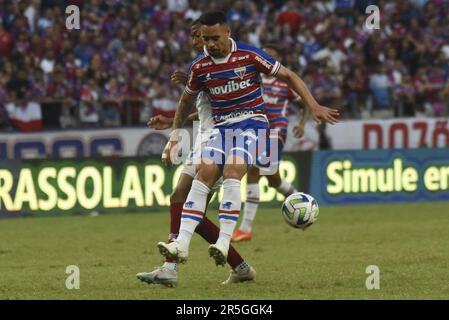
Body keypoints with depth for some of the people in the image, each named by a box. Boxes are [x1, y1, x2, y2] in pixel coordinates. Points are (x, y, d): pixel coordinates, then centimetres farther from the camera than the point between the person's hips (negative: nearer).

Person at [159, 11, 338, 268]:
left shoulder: (250, 55, -9)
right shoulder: (200, 67, 2)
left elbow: (288, 76, 0)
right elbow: (187, 101, 21)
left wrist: (314, 106, -6)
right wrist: (175, 135, 19)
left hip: (252, 123, -4)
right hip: (222, 128, 4)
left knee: (232, 173, -27)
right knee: (203, 177, -16)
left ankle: (224, 243, -32)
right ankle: (181, 244, -22)